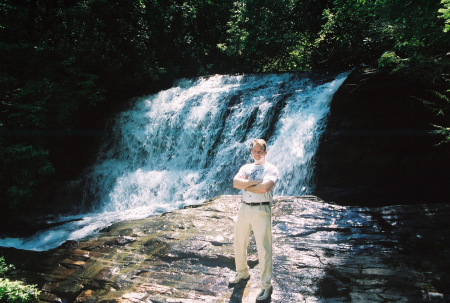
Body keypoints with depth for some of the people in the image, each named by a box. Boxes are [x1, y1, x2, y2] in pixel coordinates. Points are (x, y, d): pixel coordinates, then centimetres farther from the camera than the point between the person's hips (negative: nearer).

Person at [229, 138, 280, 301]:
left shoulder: (271, 169, -3)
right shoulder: (246, 167, 14)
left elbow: (264, 187, -21)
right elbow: (235, 182, -5)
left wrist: (246, 186, -8)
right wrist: (255, 182, -15)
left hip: (261, 210, -6)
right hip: (244, 209, 6)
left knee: (264, 249, -3)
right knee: (239, 245, 17)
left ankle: (266, 286, 10)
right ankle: (242, 273, 39)